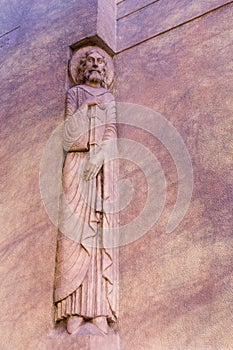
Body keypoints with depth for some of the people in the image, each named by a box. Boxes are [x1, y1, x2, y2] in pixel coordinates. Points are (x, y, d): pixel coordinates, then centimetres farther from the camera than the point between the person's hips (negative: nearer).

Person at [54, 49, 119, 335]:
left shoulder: (110, 99, 22)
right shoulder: (73, 94, 20)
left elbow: (111, 131, 4)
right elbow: (69, 132, 5)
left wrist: (99, 156, -12)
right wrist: (88, 107, -10)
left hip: (104, 165, 1)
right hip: (77, 163, -1)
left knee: (102, 231, -10)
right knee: (75, 228, -12)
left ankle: (99, 309, -12)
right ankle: (74, 309, -14)